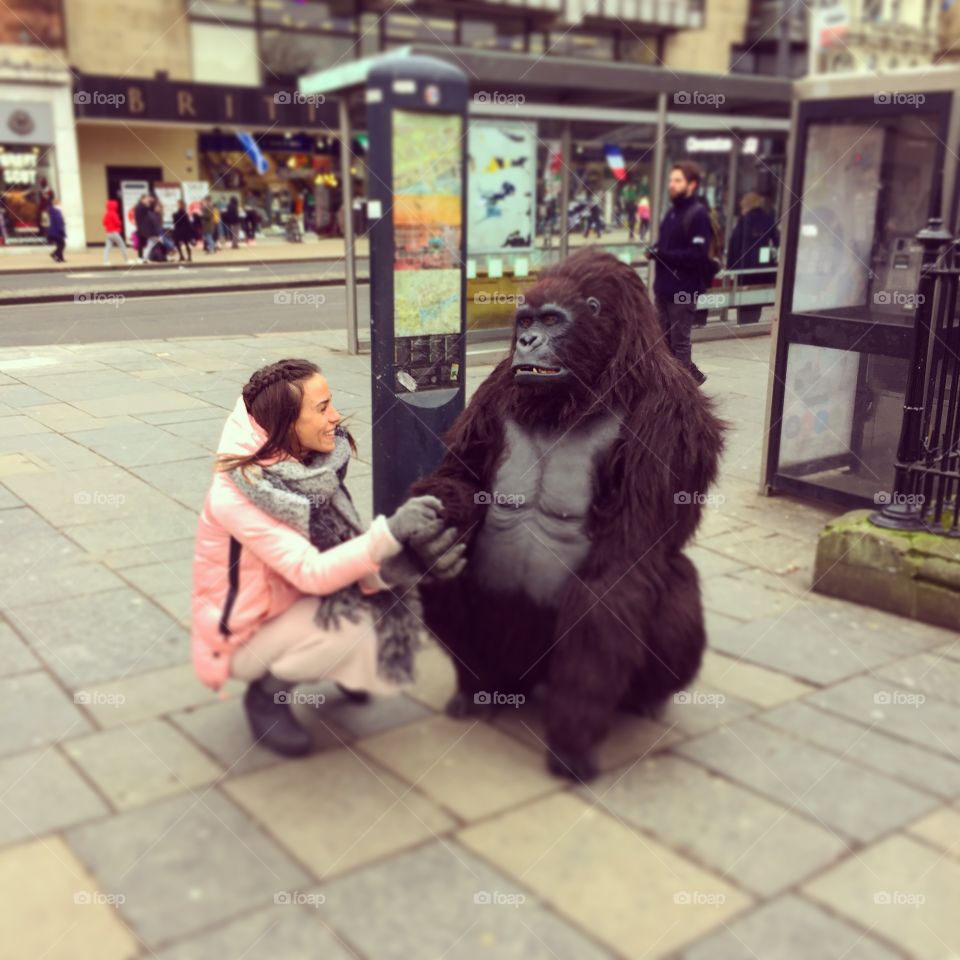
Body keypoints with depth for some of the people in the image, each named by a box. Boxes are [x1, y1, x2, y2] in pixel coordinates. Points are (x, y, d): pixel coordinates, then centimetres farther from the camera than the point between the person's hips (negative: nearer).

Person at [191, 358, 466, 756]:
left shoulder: (307, 467, -9)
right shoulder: (234, 493, -28)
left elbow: (344, 549, -11)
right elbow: (312, 573, -33)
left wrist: (406, 554, -31)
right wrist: (390, 532, -43)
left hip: (299, 606, 6)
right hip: (244, 635, -6)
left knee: (385, 598, -16)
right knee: (349, 626, -31)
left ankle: (342, 669, 13)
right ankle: (267, 692, -4)